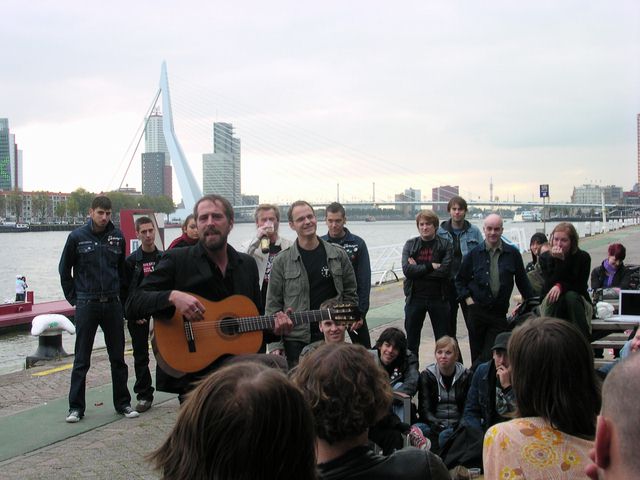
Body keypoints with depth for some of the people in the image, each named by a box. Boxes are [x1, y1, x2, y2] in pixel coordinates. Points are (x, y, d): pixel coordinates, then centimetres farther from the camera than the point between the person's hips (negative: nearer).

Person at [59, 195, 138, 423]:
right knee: (81, 360, 5)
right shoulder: (77, 237, -3)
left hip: (112, 304, 2)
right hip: (86, 305, -2)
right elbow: (64, 270, 6)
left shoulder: (117, 237, 3)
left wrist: (120, 296, 9)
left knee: (118, 358, 9)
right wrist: (73, 298, 3)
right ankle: (76, 407, 14)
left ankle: (123, 403, 19)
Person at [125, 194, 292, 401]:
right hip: (190, 372, -5)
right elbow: (132, 304, -8)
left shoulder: (247, 264, 13)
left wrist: (273, 328, -2)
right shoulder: (176, 260, -1)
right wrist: (172, 296, -25)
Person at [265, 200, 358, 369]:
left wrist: (352, 317, -1)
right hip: (296, 340, -2)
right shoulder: (282, 261, -1)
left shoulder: (338, 255, 4)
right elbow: (273, 304, 0)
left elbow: (350, 293, 13)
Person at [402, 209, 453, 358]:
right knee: (411, 339, 11)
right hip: (415, 297, 2)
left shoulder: (445, 245, -1)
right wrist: (431, 266, -16)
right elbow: (407, 270, -11)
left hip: (438, 297, -2)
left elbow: (445, 270, -16)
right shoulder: (410, 245, 3)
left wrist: (418, 269, -12)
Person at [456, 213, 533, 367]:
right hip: (477, 311, 1)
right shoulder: (474, 253, 3)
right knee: (477, 354, 9)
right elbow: (460, 279, 12)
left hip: (500, 313, -1)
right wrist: (467, 298, 1)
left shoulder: (512, 253, 0)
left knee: (493, 355, -5)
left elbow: (522, 280, 8)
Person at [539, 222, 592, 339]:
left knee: (571, 296, -34)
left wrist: (561, 286, -28)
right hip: (551, 305, 0)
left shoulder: (583, 257, -5)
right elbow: (550, 286, -16)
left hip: (576, 303, 0)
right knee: (557, 298, -33)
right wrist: (559, 261, -24)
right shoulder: (545, 258, -4)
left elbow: (581, 287, -11)